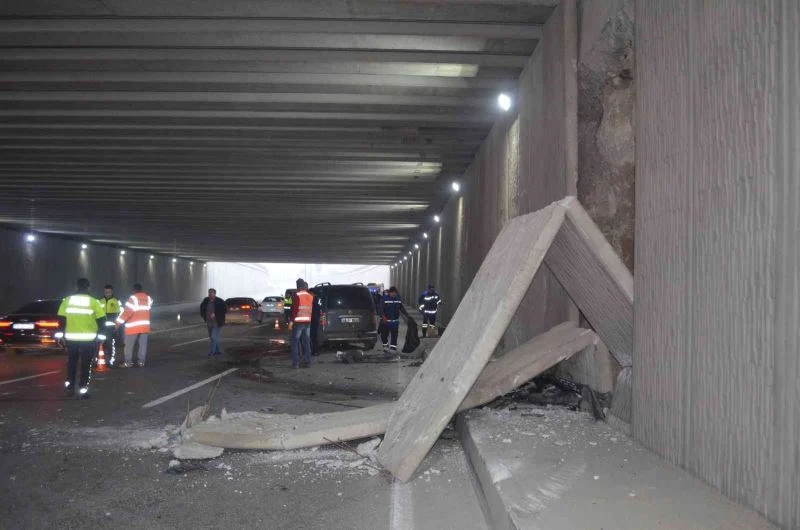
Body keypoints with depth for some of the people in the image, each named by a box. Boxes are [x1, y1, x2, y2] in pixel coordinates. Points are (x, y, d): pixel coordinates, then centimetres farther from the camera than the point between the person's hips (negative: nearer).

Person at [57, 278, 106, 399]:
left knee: (71, 363, 20)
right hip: (88, 338, -3)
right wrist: (101, 336, 0)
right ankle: (82, 391, 3)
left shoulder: (67, 300, 2)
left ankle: (69, 387, 25)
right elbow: (102, 320, -7)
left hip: (71, 338, 3)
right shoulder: (93, 302, -5)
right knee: (85, 365, 4)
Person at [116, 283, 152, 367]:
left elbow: (127, 311, -18)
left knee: (129, 345, 2)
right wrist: (144, 294, 34)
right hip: (145, 326, 5)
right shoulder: (148, 298, 8)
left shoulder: (133, 298, -11)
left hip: (133, 326, -5)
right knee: (143, 344, 6)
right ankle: (141, 362, 5)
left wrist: (119, 321, -17)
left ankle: (128, 362, 1)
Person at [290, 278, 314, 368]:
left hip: (298, 321, -6)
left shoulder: (296, 296, -10)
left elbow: (294, 309, -12)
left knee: (295, 342, 0)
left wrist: (292, 321, -10)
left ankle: (295, 363, -3)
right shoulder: (310, 296, 10)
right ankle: (307, 362, 11)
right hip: (308, 321, 6)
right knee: (306, 342, 10)